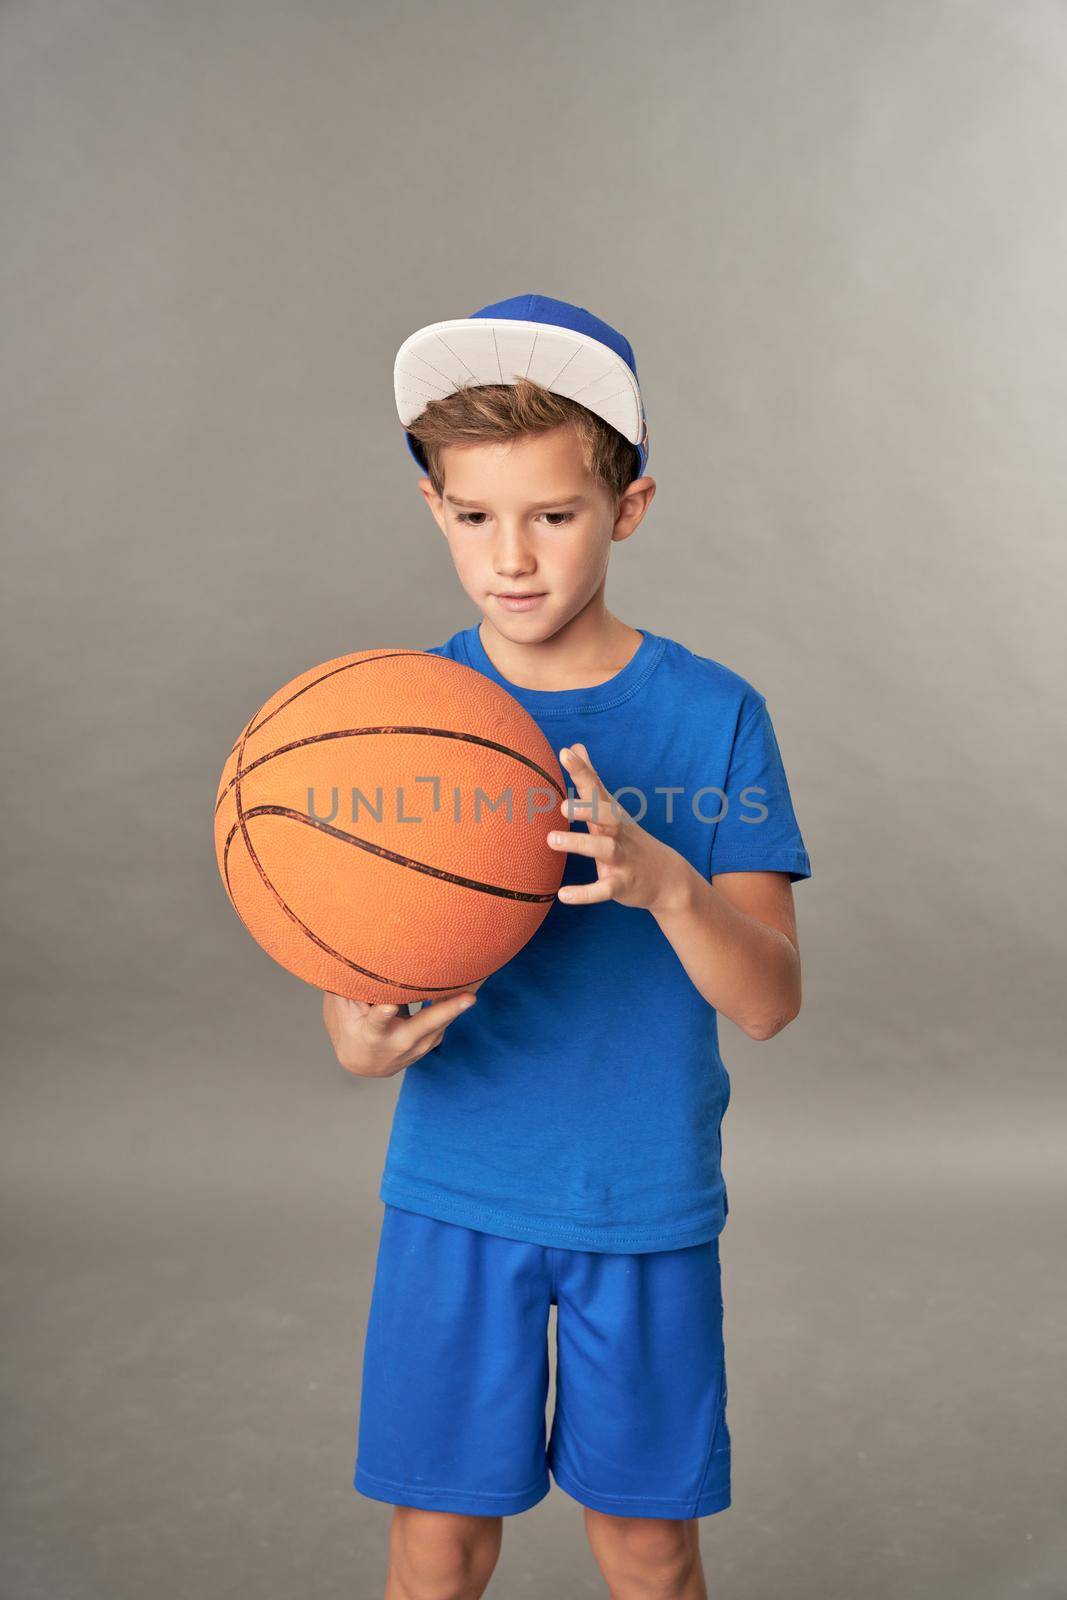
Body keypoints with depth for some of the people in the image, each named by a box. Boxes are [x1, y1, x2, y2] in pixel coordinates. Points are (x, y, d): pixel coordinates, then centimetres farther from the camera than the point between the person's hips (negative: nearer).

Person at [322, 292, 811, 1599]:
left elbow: (769, 1003, -13)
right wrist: (370, 1040, -31)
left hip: (648, 1202, 0)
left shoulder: (714, 716, -9)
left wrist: (666, 879, -32)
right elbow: (349, 1009, -8)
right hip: (454, 1194, 1)